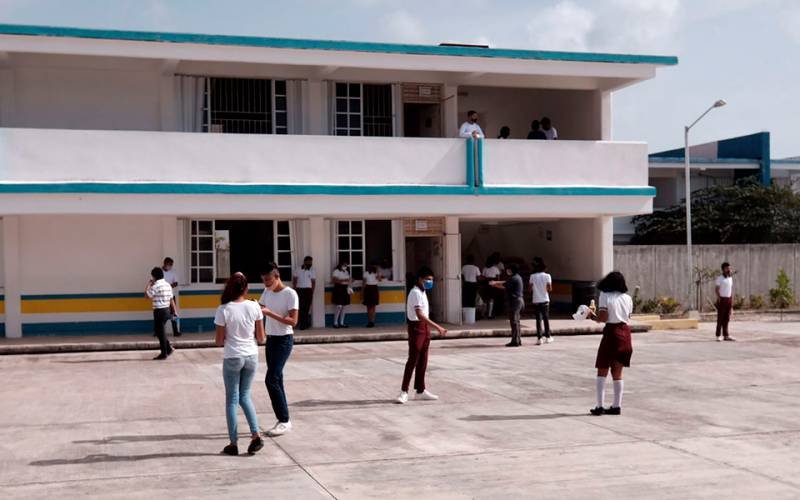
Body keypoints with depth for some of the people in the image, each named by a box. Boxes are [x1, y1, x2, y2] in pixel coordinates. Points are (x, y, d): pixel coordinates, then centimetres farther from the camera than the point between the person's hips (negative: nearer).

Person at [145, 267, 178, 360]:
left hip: (159, 311, -8)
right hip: (167, 310, 8)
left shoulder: (156, 286, -15)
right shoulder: (167, 285, 10)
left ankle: (163, 354, 6)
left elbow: (147, 295, -11)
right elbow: (171, 299, 13)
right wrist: (175, 311, 17)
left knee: (160, 332, 0)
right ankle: (168, 348, 18)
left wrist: (149, 284, -1)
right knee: (160, 331, 19)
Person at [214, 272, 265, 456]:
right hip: (251, 357, 3)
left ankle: (234, 443, 13)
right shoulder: (254, 307, -6)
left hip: (232, 358, -3)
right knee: (245, 396, 18)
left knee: (232, 400, 9)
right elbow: (261, 338, -1)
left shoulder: (223, 310, -13)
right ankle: (255, 435, 6)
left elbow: (219, 341, -8)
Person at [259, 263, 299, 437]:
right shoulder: (267, 292, 8)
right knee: (276, 380, 9)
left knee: (271, 379, -13)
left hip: (284, 340, -8)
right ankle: (284, 420, 16)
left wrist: (270, 313, -26)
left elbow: (293, 321, -19)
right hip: (270, 339, 8)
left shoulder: (290, 294, -14)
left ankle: (284, 421, -5)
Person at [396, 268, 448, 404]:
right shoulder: (415, 293, -18)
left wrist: (429, 329, 19)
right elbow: (420, 315, -28)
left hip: (425, 327, 9)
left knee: (422, 361, 12)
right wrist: (437, 327, -33)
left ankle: (420, 390, 19)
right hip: (416, 327, -9)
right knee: (413, 360, -7)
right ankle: (404, 392, -3)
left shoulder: (423, 292, 13)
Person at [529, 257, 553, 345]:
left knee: (538, 319, 1)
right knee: (546, 318, 12)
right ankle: (547, 337, 17)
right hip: (545, 300, 0)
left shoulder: (532, 276, -3)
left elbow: (531, 289, -4)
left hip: (536, 301, 0)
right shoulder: (547, 276, -4)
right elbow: (550, 288, -6)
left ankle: (539, 338, -5)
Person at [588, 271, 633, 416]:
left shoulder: (605, 296, -7)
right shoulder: (627, 298, 7)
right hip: (625, 333, 5)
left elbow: (603, 318, -15)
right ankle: (617, 406, 13)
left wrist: (593, 316, 3)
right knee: (617, 373, 13)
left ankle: (600, 406, -3)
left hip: (611, 333, -5)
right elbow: (628, 318, 7)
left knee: (602, 371, 3)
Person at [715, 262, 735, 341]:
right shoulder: (720, 278, -6)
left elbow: (731, 290, 16)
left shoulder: (730, 278, 13)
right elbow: (716, 289, -8)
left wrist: (732, 301, 12)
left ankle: (726, 335, 11)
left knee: (727, 319, 7)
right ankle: (718, 336, 0)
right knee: (720, 318, -3)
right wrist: (719, 298, -16)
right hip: (722, 299, -6)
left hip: (729, 299, 6)